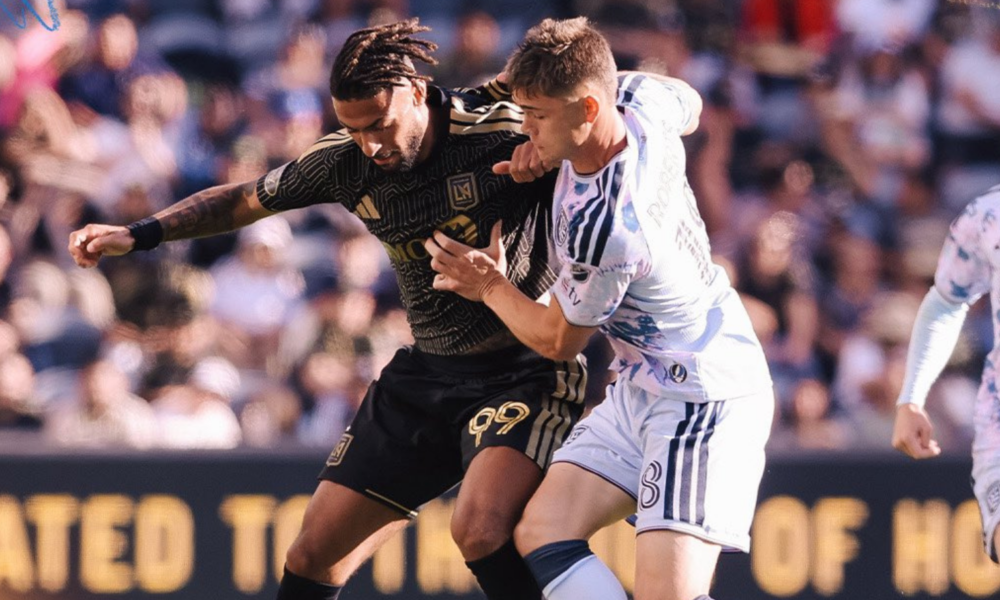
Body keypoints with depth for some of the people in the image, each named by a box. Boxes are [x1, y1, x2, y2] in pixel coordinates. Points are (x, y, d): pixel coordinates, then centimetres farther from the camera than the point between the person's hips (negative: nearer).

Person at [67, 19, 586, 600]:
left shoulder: (503, 130, -20)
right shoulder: (346, 162, -3)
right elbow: (244, 200, 14)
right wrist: (138, 234, 9)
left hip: (525, 370, -6)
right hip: (426, 372, 6)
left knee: (481, 528, -32)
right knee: (317, 553, 4)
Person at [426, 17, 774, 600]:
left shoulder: (602, 228, -31)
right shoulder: (639, 97, -9)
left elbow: (558, 340, -12)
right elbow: (690, 105, 20)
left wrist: (491, 287, 7)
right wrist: (557, 147, 6)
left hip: (705, 398, -10)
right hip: (641, 391, 10)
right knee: (542, 533, -1)